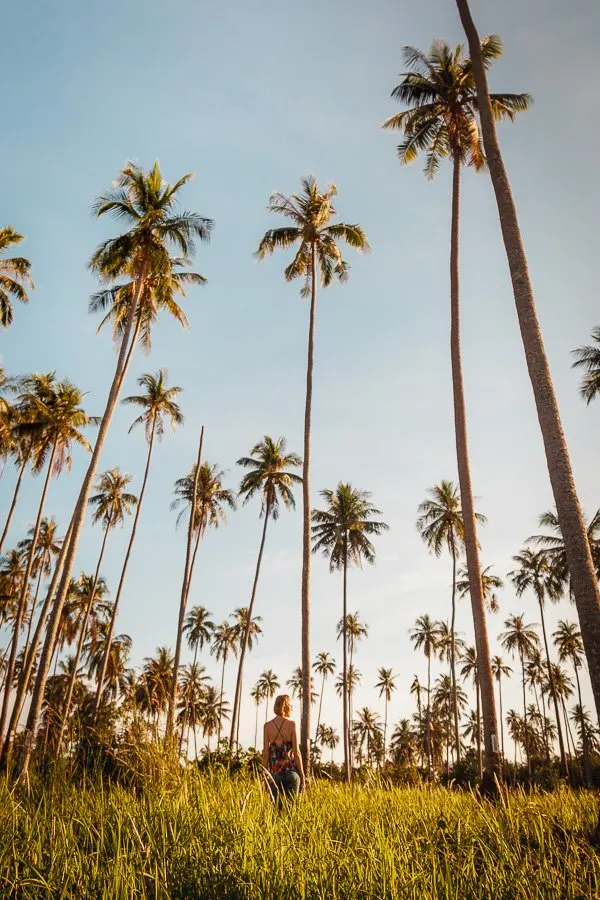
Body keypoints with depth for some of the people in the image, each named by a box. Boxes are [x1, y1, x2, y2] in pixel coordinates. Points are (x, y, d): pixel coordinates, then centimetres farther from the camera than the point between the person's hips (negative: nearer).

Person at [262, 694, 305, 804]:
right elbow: (296, 752, -6)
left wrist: (266, 775, 9)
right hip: (291, 770, -2)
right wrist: (302, 775, 1)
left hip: (275, 771, 2)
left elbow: (265, 753, 1)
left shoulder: (267, 725, 1)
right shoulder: (292, 724, -5)